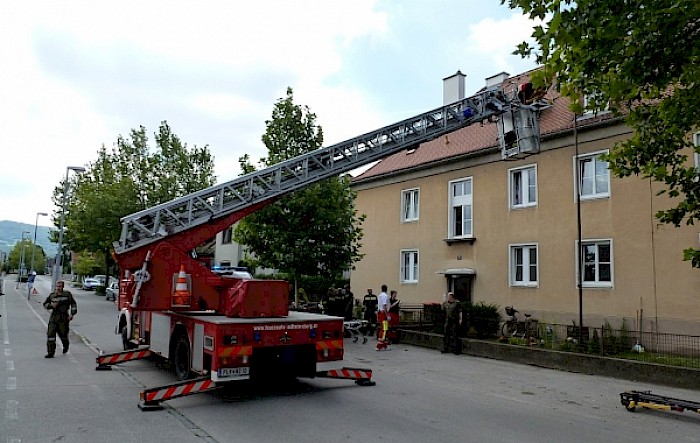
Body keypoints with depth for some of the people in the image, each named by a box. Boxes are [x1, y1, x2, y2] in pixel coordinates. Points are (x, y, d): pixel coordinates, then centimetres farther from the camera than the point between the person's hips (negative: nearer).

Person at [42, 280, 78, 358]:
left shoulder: (67, 294, -2)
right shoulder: (52, 295, 4)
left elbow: (73, 304, 5)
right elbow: (45, 304, 13)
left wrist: (72, 314, -4)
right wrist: (51, 305, -9)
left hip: (63, 318, -2)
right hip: (53, 317, 2)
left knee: (63, 334, 8)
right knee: (50, 334, -6)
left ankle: (66, 345, 40)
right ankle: (50, 352, 1)